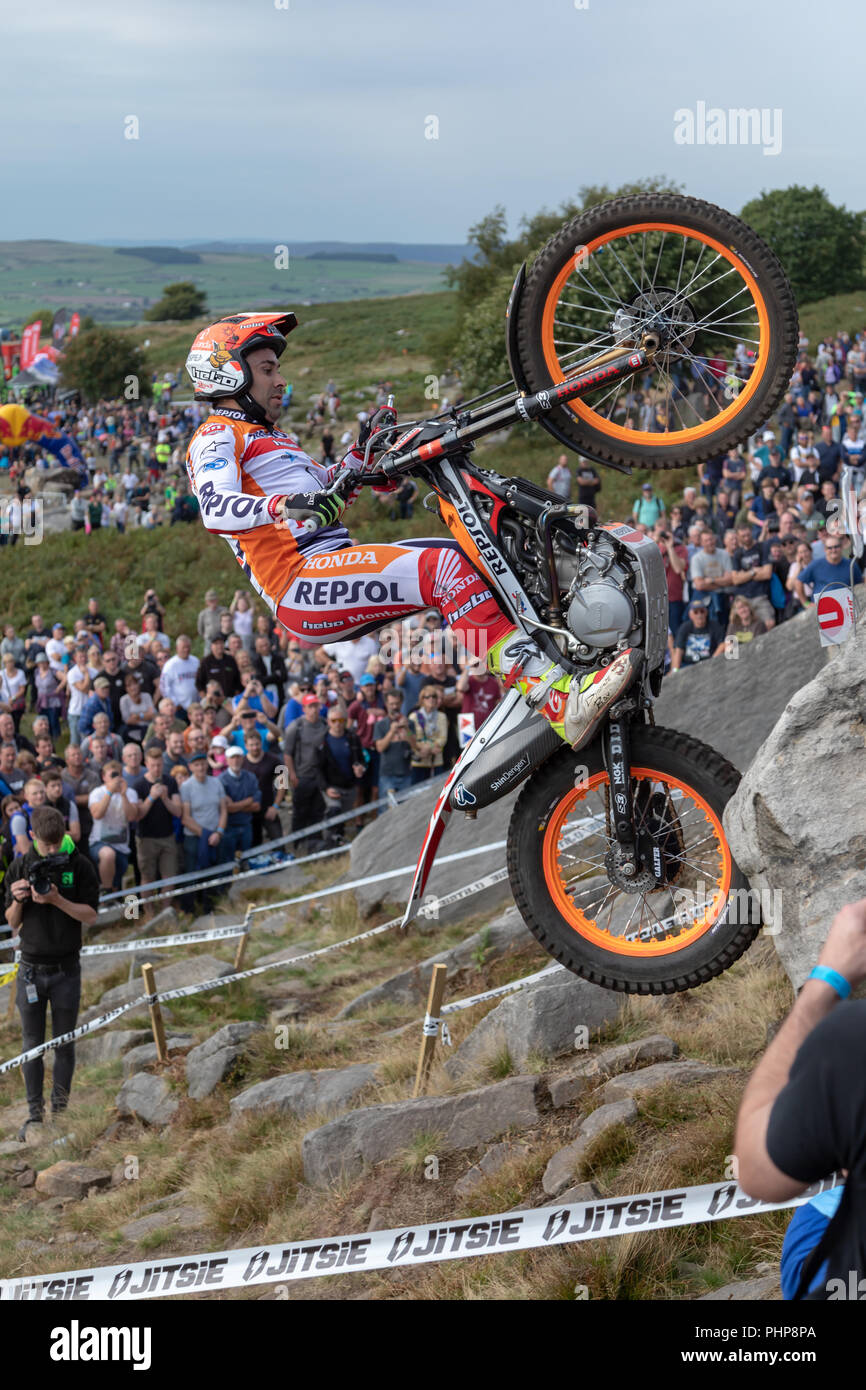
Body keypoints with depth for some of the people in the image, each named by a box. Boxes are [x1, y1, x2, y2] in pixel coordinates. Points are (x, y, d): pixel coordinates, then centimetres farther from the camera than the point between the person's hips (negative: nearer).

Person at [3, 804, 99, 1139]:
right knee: (32, 1045, 5)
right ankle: (34, 1113, 11)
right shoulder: (20, 867, 1)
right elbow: (12, 923, 5)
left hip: (66, 969, -1)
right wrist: (18, 901, -16)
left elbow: (90, 916, -5)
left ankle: (60, 1112, 15)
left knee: (65, 1045, 5)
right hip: (31, 969, 1)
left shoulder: (80, 866, -4)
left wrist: (56, 900, -19)